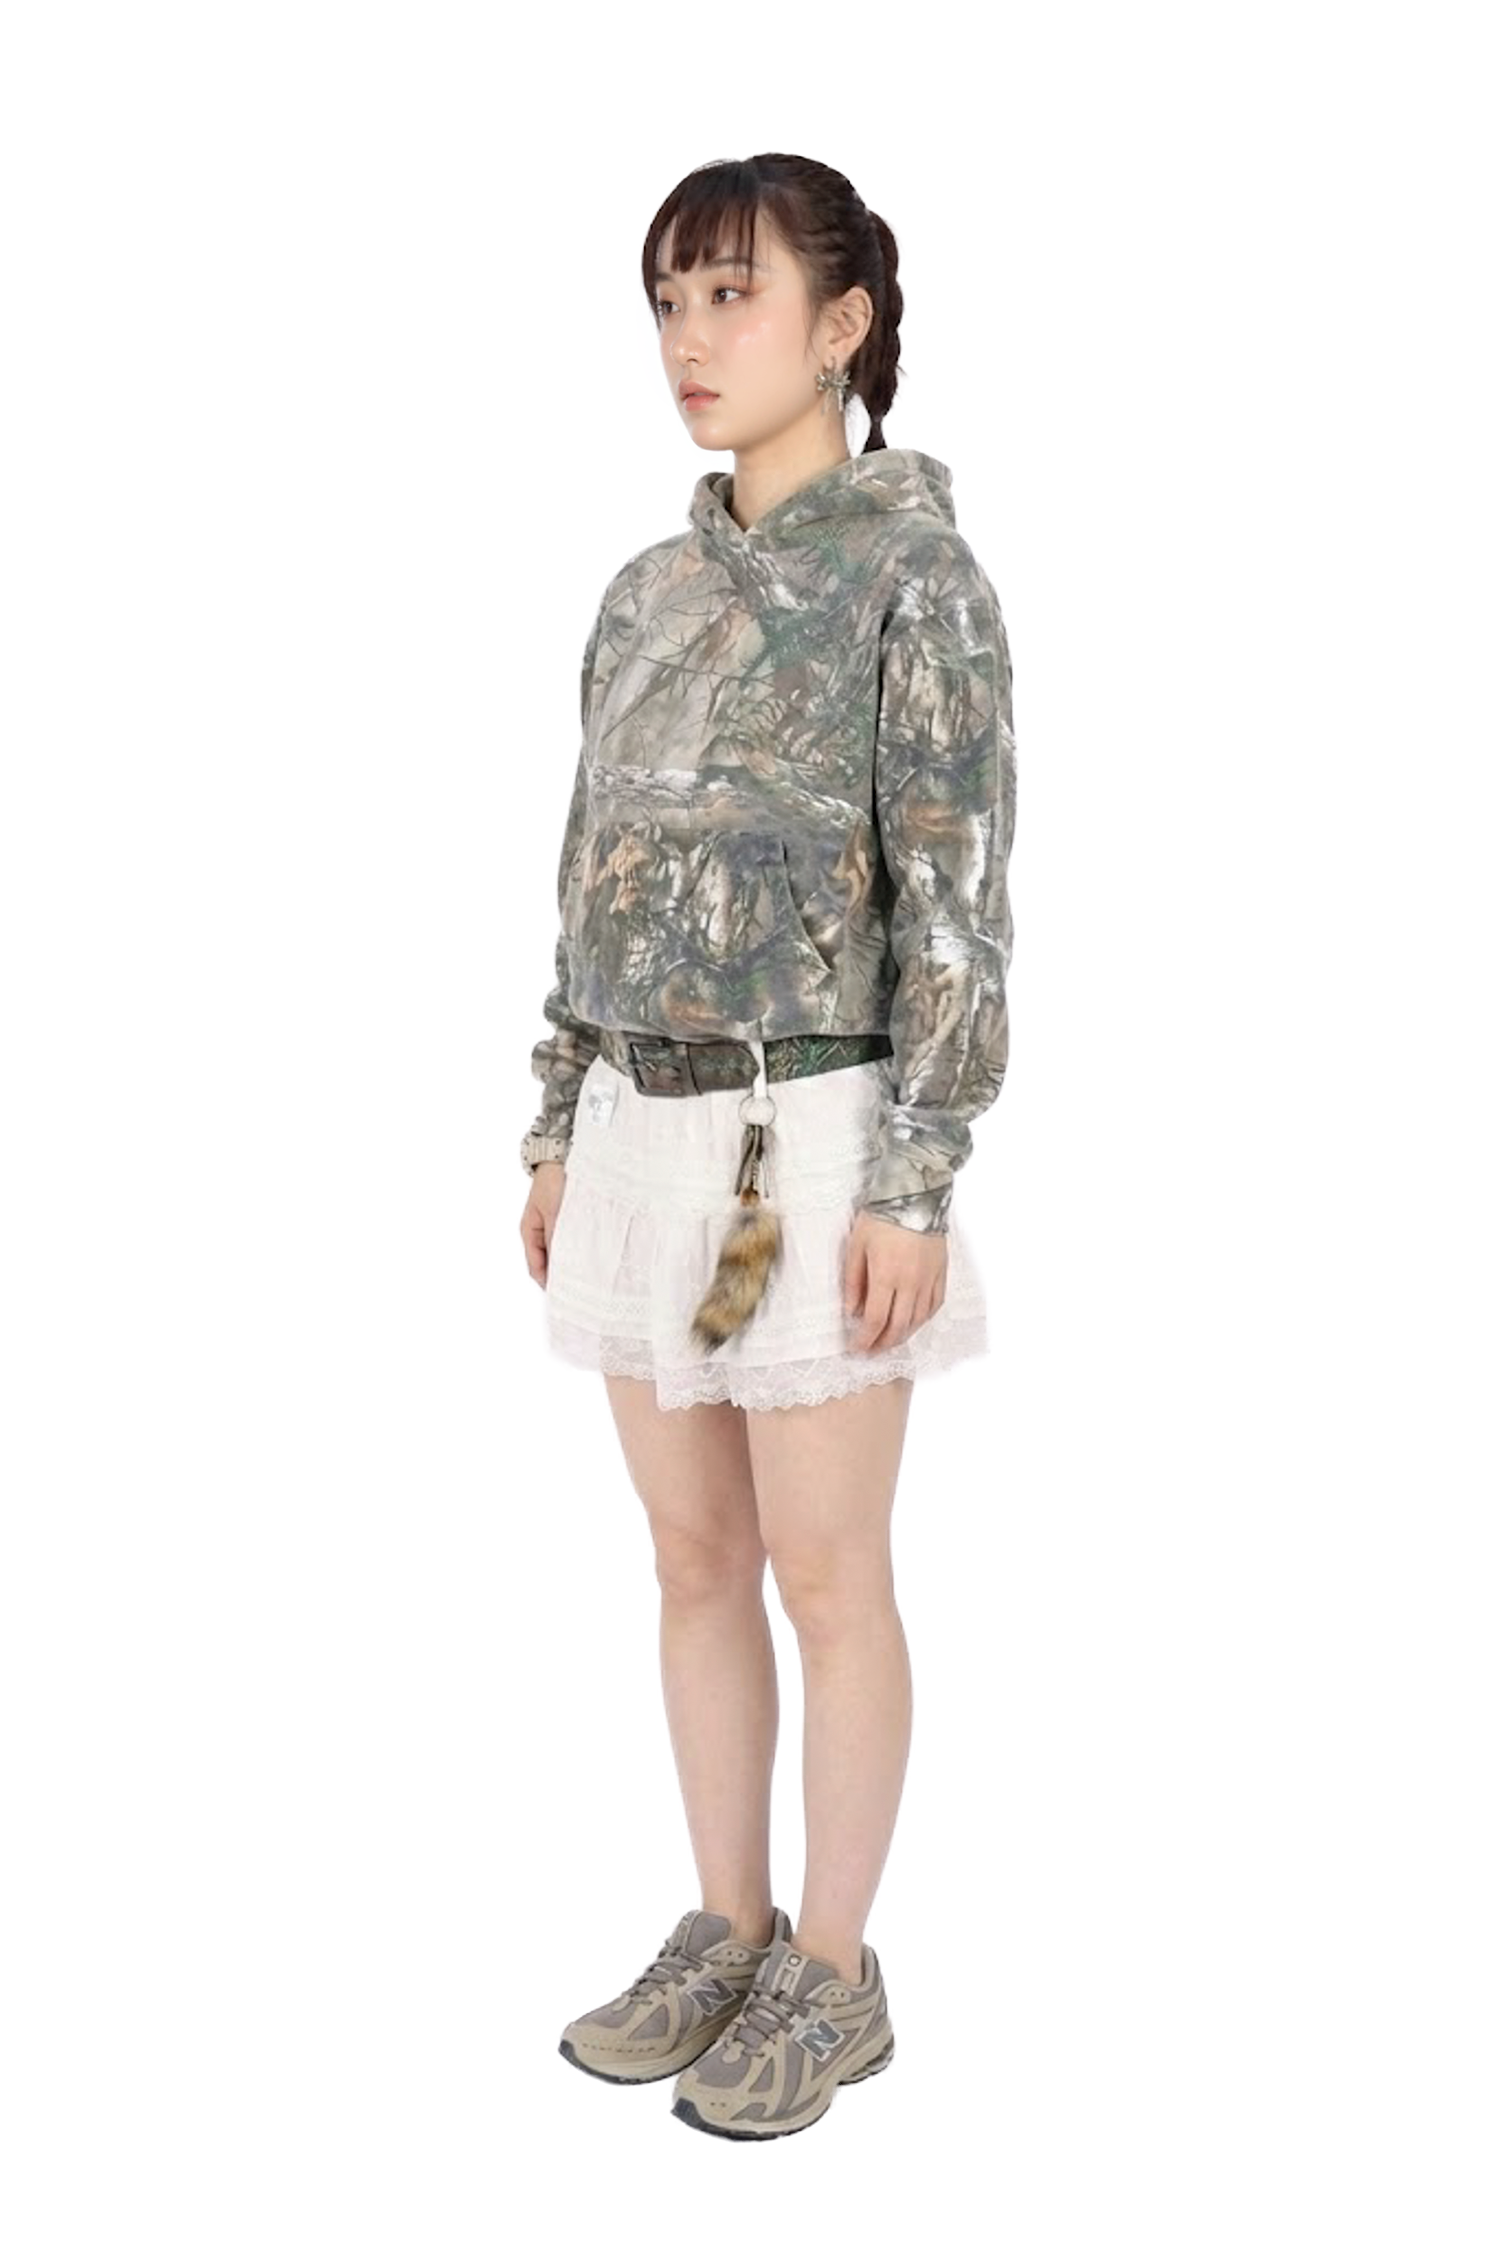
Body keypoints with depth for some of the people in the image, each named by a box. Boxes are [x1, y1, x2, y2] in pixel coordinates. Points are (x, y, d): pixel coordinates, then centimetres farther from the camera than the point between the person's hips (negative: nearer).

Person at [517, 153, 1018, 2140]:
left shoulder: (918, 573, -9)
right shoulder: (651, 590, 11)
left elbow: (959, 905, -13)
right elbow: (598, 877, 14)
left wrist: (914, 1185, -17)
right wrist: (560, 1133, 12)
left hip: (811, 1142, -7)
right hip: (650, 1137, 7)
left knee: (824, 1575, 3)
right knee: (695, 1561, 13)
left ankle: (835, 1979, 19)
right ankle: (727, 1936, 28)